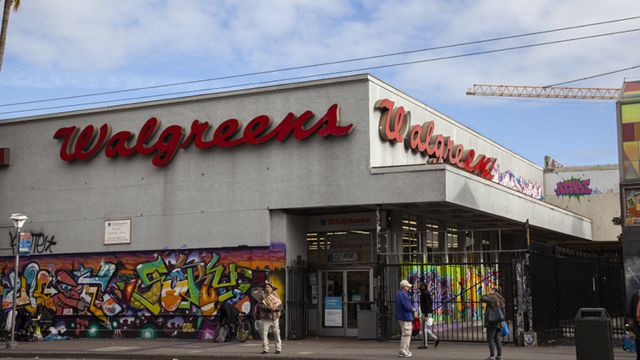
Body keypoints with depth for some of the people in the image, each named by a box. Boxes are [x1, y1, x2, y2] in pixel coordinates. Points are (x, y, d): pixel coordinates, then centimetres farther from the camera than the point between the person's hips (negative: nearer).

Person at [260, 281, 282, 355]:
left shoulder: (275, 295, 10)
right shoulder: (263, 296, 5)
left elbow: (280, 304, 3)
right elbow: (261, 306, -6)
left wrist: (275, 308, -16)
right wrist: (268, 308, -22)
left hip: (274, 317, 1)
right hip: (265, 317, -1)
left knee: (276, 333, 1)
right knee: (264, 332, -8)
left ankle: (278, 348, 10)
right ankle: (265, 349, -2)